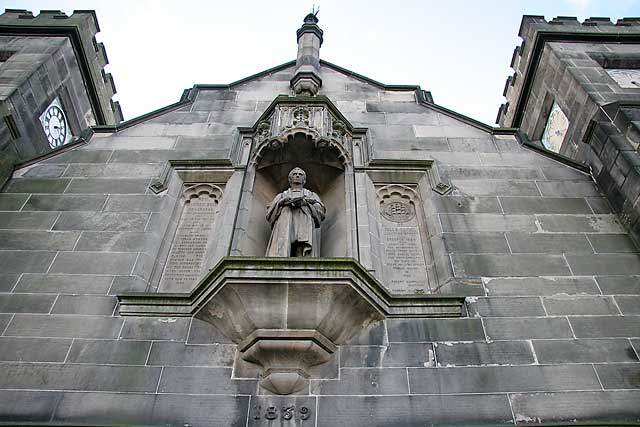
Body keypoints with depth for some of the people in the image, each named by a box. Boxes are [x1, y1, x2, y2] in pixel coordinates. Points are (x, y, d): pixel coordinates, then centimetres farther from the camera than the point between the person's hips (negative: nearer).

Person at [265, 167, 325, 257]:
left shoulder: (311, 195, 33)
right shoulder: (282, 195, 35)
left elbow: (320, 212, 15)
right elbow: (269, 213, 19)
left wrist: (305, 203, 0)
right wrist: (282, 202, 2)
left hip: (304, 225, 0)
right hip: (283, 225, 1)